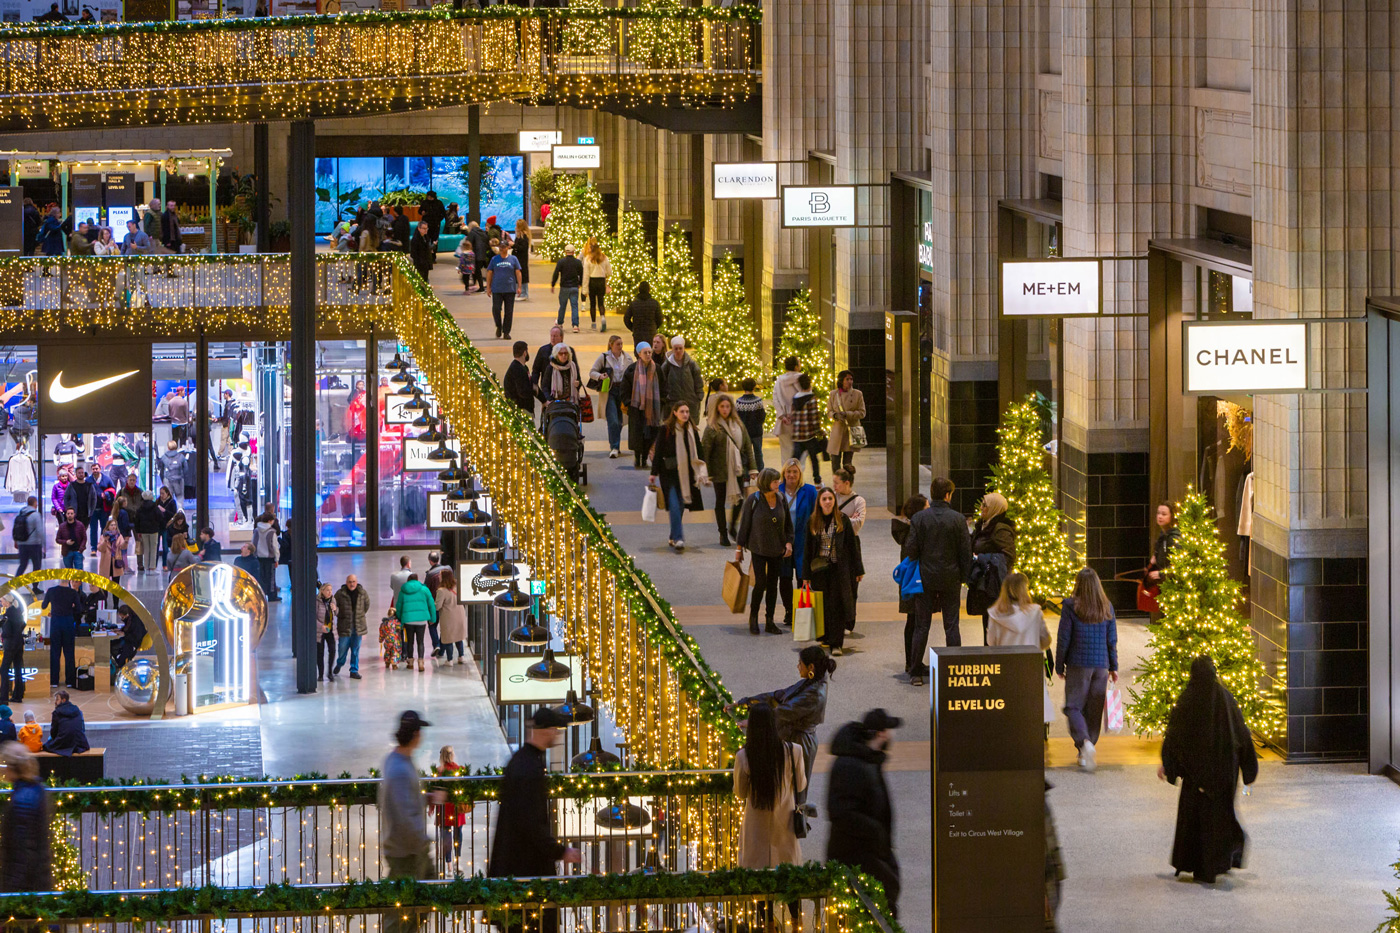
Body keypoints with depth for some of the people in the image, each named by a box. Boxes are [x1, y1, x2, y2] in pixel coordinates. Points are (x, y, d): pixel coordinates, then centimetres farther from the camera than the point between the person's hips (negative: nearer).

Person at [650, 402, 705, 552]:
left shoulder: (692, 431, 6)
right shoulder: (666, 430, -6)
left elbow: (698, 453, 13)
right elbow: (658, 452, -3)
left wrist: (701, 471, 6)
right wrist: (654, 473, -4)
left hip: (686, 474, 4)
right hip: (669, 473, -4)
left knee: (681, 506, 9)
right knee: (674, 506, -13)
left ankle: (674, 537, 22)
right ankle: (678, 539, -17)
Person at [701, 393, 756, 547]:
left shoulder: (738, 425, 7)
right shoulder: (712, 428, -7)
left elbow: (747, 447, 10)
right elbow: (705, 450, -8)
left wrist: (752, 468, 6)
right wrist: (707, 473, -12)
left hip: (737, 469, 4)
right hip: (720, 470, -4)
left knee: (739, 499, 3)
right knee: (720, 500, 5)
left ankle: (733, 526, 27)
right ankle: (723, 533, 14)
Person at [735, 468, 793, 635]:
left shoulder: (781, 500, 1)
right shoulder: (753, 501, -10)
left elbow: (788, 524, 10)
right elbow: (744, 525, -4)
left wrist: (788, 542, -4)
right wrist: (739, 548, -1)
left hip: (777, 550, 4)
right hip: (758, 548, -4)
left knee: (772, 584, 6)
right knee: (760, 583, -11)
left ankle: (769, 622, 13)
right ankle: (753, 618, 8)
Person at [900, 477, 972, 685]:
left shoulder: (918, 518, -7)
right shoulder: (957, 519, -7)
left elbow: (910, 550, -7)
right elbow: (966, 551, -3)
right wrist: (964, 575, 7)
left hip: (925, 578, 0)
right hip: (951, 578, 0)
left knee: (921, 626, 5)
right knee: (951, 625, 6)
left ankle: (916, 671, 4)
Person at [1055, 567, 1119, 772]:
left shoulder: (1071, 606, -8)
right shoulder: (1107, 607, 2)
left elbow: (1063, 638, -5)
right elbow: (1112, 640, 7)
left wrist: (1059, 666, 4)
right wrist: (1113, 667, 15)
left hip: (1078, 664, -3)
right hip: (1101, 664, 3)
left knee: (1073, 706, 2)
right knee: (1094, 709, 10)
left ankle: (1084, 742, -23)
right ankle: (1085, 754, 15)